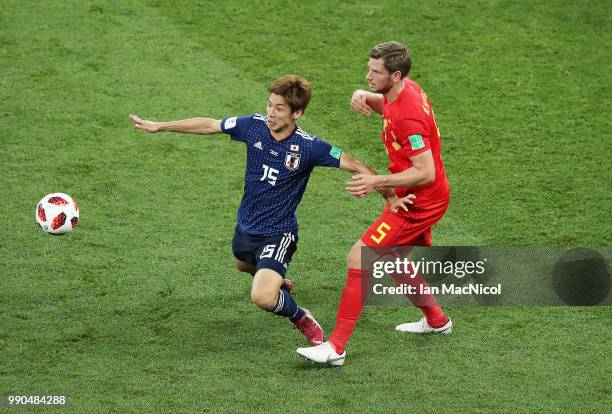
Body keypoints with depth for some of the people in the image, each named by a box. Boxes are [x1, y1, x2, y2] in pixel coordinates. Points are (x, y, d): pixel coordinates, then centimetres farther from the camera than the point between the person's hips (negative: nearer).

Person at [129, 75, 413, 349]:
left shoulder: (309, 147, -24)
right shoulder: (254, 126, -13)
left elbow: (357, 167, -16)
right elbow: (208, 125, 0)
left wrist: (391, 197, -16)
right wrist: (158, 126, 5)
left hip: (278, 233, -6)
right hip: (246, 225, 6)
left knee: (261, 298, -25)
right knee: (243, 265, 35)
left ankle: (303, 320, 6)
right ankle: (276, 283, 68)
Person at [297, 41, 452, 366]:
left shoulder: (409, 116, -29)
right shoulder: (403, 90, 0)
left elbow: (425, 173, -29)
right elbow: (382, 103, 25)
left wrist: (377, 182, -30)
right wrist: (363, 97, 1)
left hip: (418, 203, -10)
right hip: (415, 199, 10)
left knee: (359, 258, -14)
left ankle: (336, 348, -13)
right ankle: (436, 320, 45)